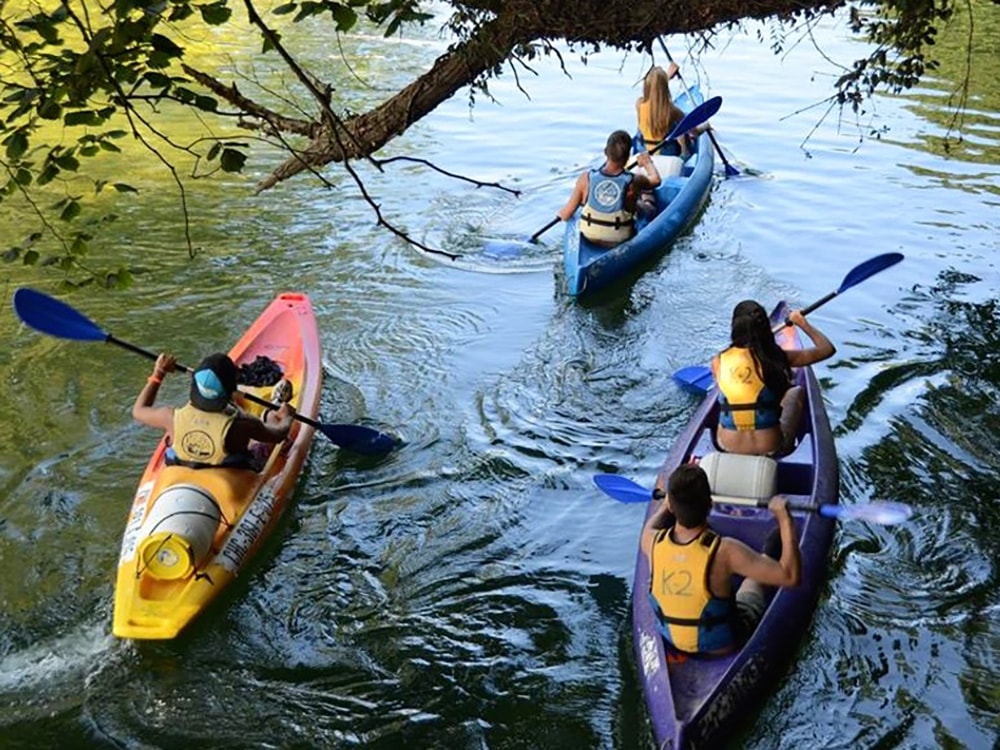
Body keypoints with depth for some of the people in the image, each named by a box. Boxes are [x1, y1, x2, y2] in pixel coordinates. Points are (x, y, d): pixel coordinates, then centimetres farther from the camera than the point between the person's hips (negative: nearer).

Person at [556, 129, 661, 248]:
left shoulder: (586, 179, -20)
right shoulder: (633, 182, -21)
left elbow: (565, 215, -12)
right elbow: (656, 179, 4)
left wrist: (561, 212, 13)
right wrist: (647, 162, 26)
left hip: (589, 238, 2)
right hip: (620, 241, -2)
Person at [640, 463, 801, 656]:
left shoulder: (653, 542, -22)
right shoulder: (724, 551, -36)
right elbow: (791, 576, -33)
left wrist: (666, 504, 21)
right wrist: (784, 517, -27)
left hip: (671, 639, 3)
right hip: (722, 645, -3)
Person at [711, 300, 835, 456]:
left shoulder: (718, 362, -11)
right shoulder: (776, 358, -16)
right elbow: (828, 349, -3)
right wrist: (803, 323, 12)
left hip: (727, 446, 2)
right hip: (769, 448, -2)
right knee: (797, 391, 19)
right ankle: (787, 442, 33)